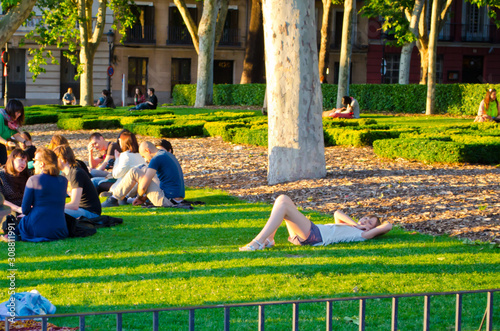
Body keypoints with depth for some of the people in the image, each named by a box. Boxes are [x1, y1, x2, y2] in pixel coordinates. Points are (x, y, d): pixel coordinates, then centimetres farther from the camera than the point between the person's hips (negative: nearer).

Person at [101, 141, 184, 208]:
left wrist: (140, 197, 7)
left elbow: (143, 187, -16)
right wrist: (144, 198, 24)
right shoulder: (168, 155, 16)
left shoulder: (156, 159, -14)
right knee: (144, 170, 26)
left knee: (134, 172, -5)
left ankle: (113, 199, 6)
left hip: (168, 201, -10)